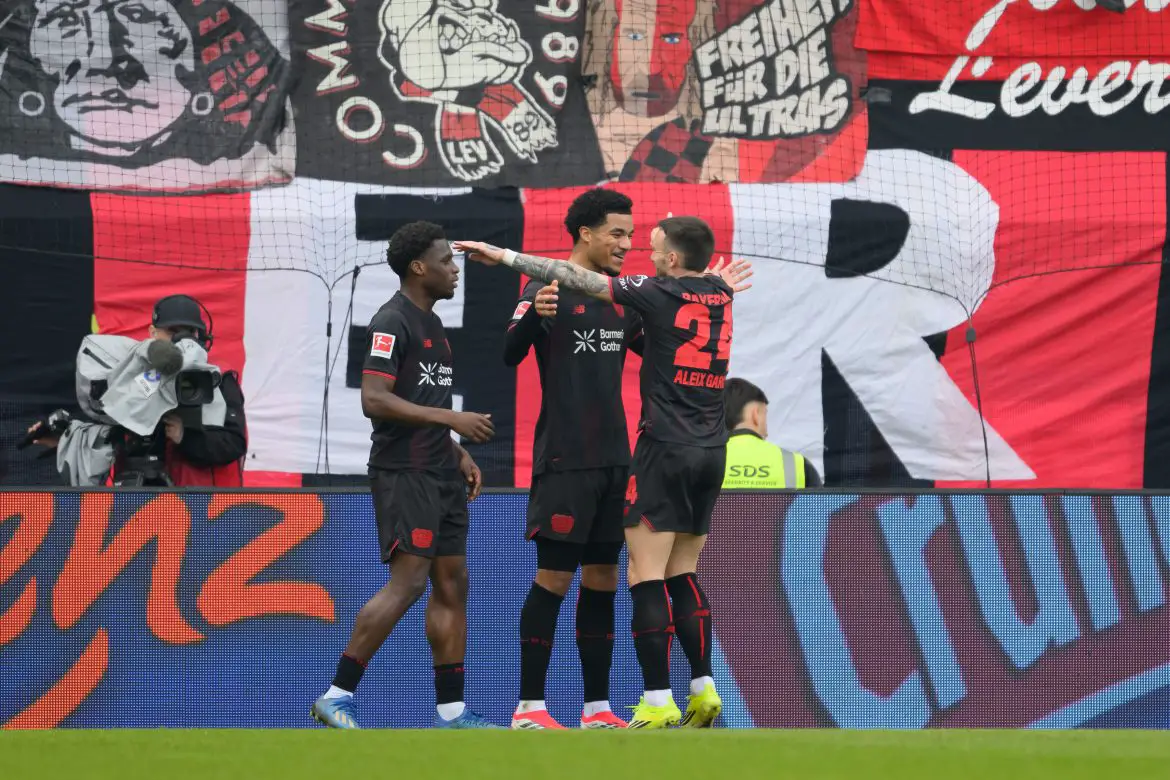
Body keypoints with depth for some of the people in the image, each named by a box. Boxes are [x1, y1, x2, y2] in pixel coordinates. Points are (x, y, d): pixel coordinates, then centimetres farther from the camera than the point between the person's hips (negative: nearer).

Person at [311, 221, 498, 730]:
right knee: (408, 582, -16)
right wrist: (452, 419, -21)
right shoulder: (393, 323, -12)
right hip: (403, 474, -10)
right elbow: (374, 401, -21)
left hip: (439, 477, 10)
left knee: (452, 584, 7)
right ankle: (337, 695, -12)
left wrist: (458, 454, 16)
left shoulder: (431, 325, 18)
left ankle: (451, 709, 10)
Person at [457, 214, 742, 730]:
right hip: (711, 450, 7)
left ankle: (658, 702, -12)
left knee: (645, 576, -6)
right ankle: (703, 691, 6)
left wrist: (506, 256, 0)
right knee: (681, 576, 14)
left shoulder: (660, 295, -8)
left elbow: (581, 280, -6)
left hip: (665, 449, -7)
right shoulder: (720, 295, 9)